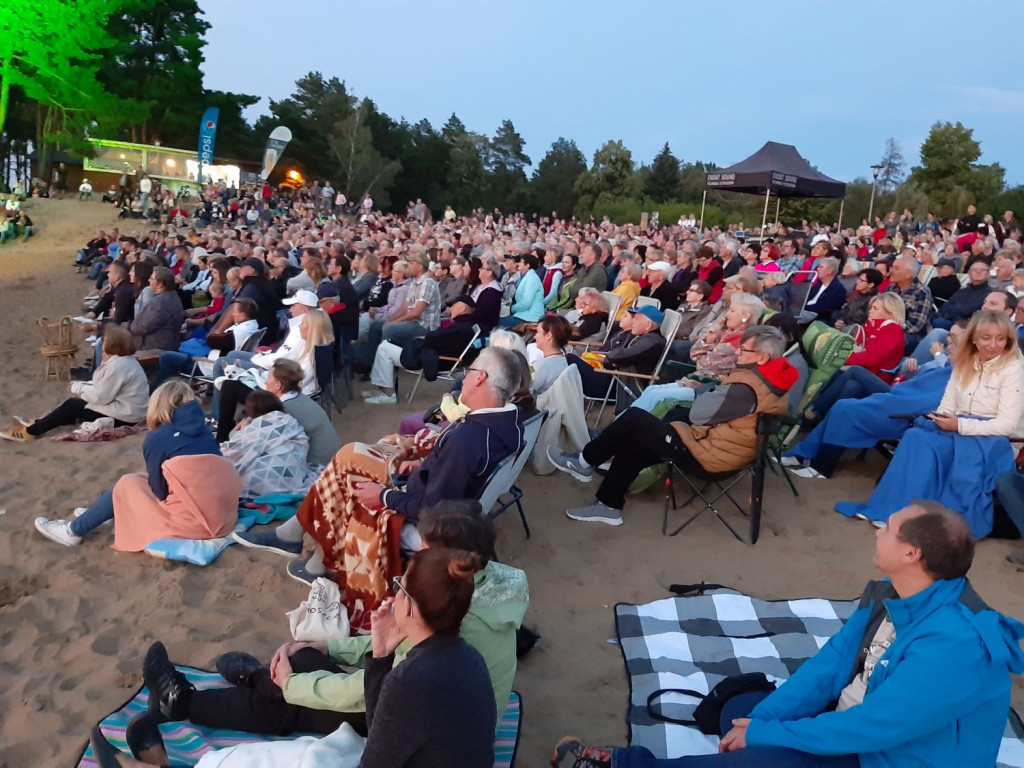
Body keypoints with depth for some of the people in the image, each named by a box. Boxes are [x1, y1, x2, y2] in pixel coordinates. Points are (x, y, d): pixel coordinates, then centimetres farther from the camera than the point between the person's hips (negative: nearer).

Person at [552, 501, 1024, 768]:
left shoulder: (954, 647, -33)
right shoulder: (892, 594, -4)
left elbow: (866, 728, -30)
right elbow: (830, 663, -2)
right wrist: (760, 719, -11)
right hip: (859, 726, 9)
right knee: (740, 710, 5)